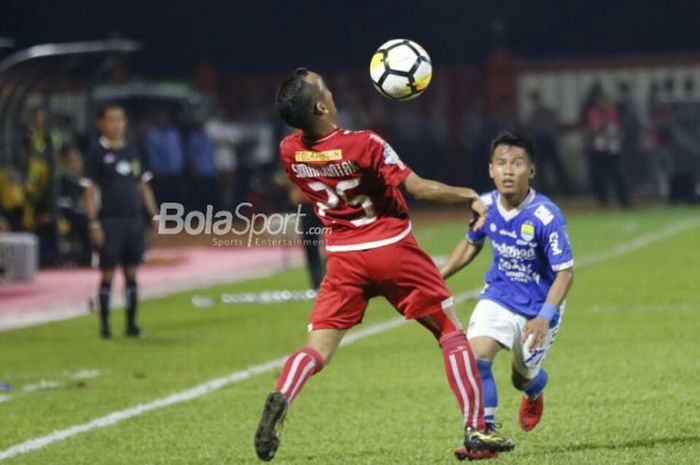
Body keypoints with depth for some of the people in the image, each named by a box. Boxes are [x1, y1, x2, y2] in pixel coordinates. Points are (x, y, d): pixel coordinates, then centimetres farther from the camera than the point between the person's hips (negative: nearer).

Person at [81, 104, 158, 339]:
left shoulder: (132, 152, 11)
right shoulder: (98, 154, -3)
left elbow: (144, 187, 16)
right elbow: (90, 192, -5)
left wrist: (155, 216, 10)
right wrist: (94, 224, -12)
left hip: (134, 220, 5)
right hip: (110, 220, -5)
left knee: (131, 273, 7)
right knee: (108, 273, -2)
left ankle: (131, 323, 13)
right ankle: (104, 324, 4)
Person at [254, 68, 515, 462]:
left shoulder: (290, 152, -5)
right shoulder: (363, 145, -19)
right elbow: (419, 188, -17)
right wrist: (470, 196, -4)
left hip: (343, 258, 3)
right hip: (393, 251, -3)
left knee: (318, 349, 3)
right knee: (452, 333, 10)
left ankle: (281, 400, -29)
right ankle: (476, 432, 6)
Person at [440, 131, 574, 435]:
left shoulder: (546, 216, -27)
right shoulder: (485, 206, -11)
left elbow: (565, 272, -23)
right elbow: (471, 244, 12)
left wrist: (544, 317, -34)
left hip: (539, 307, -3)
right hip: (498, 298, 3)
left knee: (522, 378, 15)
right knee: (474, 358, -21)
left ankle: (535, 392, 54)